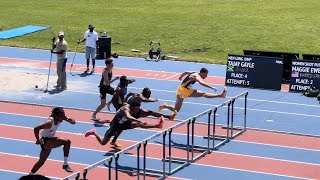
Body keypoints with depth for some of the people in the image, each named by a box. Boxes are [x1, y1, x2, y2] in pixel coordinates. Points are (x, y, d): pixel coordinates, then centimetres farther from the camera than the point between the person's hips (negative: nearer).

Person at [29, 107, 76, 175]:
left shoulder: (59, 119, -9)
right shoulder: (50, 122, -29)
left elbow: (73, 122, -5)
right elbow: (36, 129, -32)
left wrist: (67, 119, -25)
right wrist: (38, 140, -23)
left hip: (51, 139, 8)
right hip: (45, 141, -8)